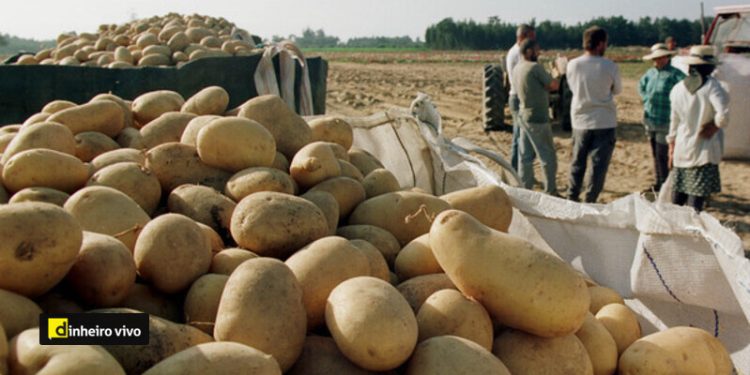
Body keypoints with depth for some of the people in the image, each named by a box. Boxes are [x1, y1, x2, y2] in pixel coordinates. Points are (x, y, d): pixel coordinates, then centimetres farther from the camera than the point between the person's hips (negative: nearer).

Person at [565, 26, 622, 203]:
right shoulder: (609, 66, -12)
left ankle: (572, 198, 21)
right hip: (604, 122, -3)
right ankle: (590, 201, 6)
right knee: (599, 164, 5)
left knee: (577, 162, 16)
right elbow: (617, 90, 3)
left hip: (580, 121, 3)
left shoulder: (573, 65, -6)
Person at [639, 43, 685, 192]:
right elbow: (641, 85, 29)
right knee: (655, 153, 14)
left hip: (666, 120, -7)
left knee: (662, 154, -7)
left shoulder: (674, 74, -13)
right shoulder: (651, 72, 9)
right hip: (650, 120, 7)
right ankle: (658, 182, 25)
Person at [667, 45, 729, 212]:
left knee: (677, 200, 13)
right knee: (697, 198, -3)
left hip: (682, 149, 5)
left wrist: (672, 148, 19)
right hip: (704, 150, -5)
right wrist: (714, 126, -4)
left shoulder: (677, 89, 4)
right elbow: (723, 115, -24)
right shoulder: (711, 85, -12)